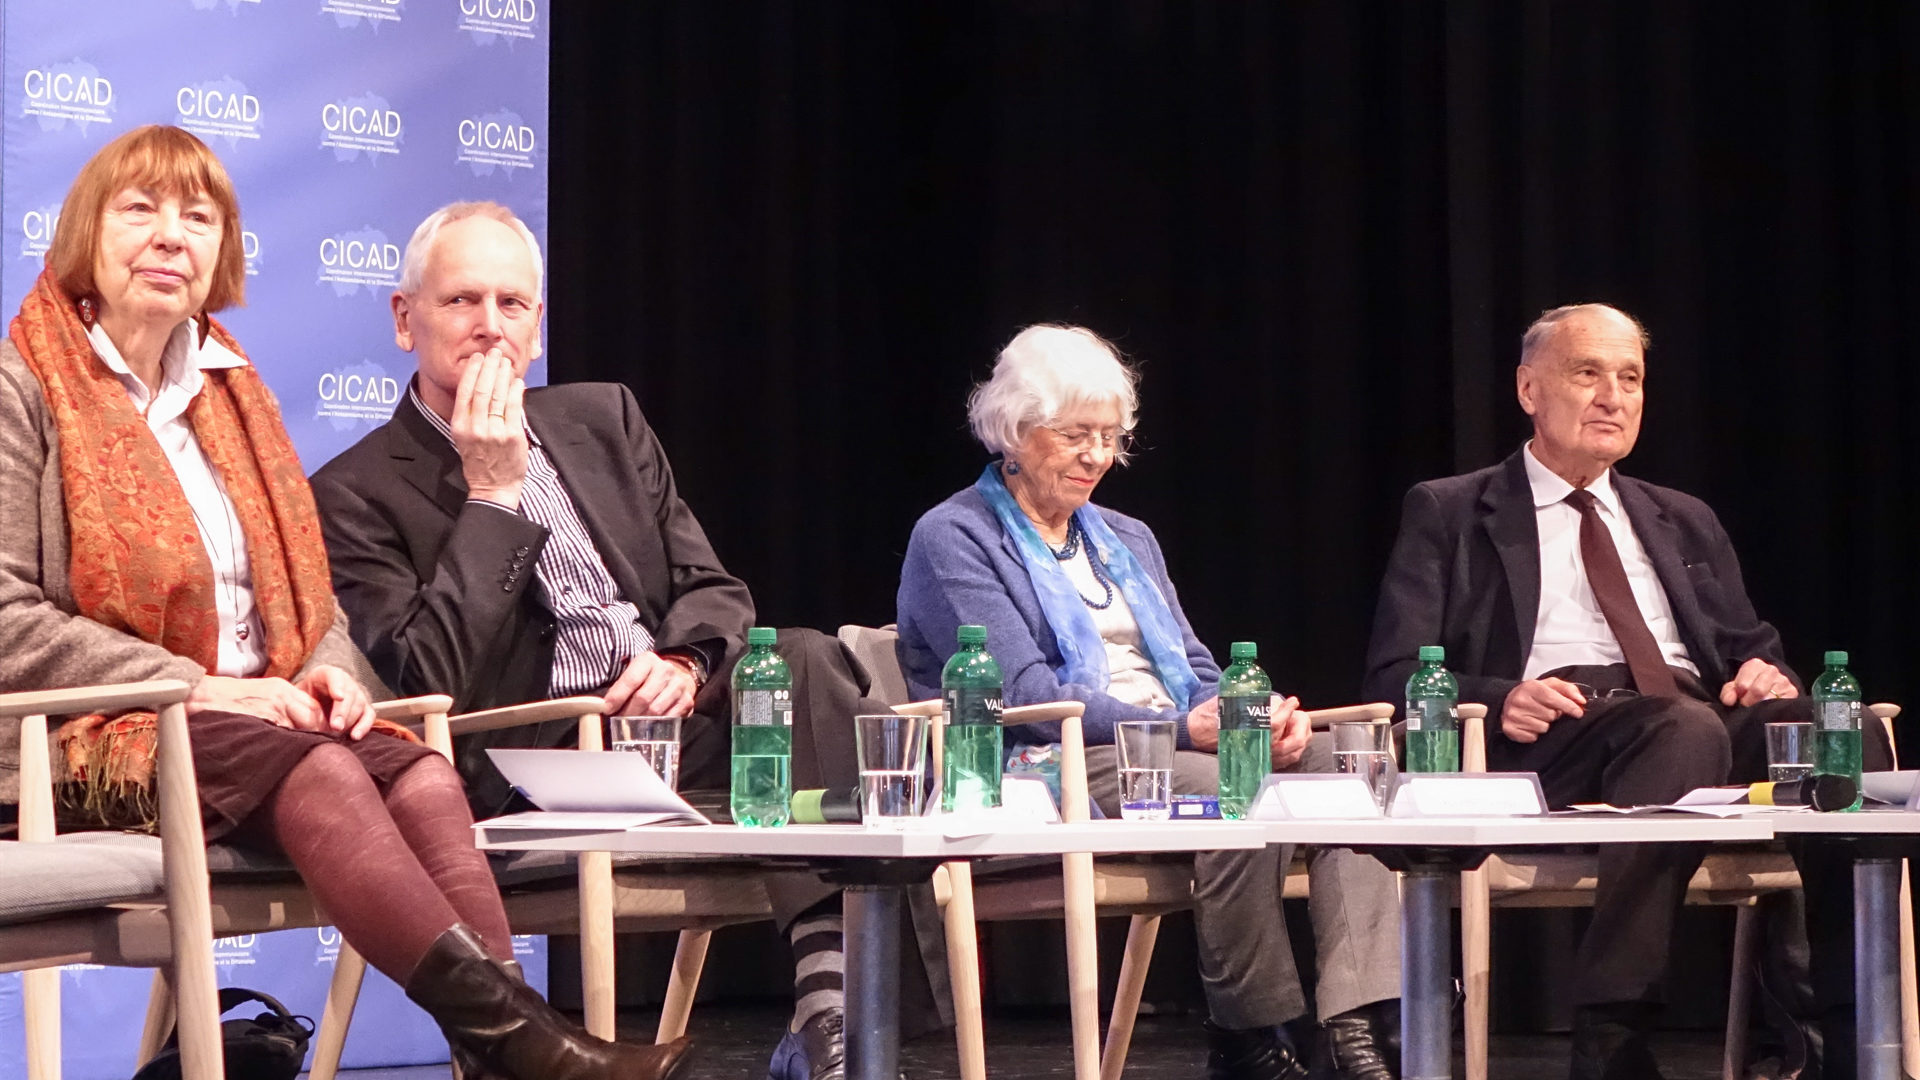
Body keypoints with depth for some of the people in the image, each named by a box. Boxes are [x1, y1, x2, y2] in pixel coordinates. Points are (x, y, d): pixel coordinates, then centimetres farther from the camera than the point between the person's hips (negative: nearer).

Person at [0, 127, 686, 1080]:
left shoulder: (231, 392, 23)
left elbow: (306, 595, 22)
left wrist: (330, 671, -2)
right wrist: (195, 685, -16)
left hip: (254, 714, 6)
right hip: (101, 741, -6)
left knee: (421, 776, -26)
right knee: (318, 773, -34)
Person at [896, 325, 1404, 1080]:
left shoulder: (1127, 540, 26)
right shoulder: (953, 539, 2)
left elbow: (1196, 672, 20)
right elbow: (1022, 692, -11)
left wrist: (1259, 714, -6)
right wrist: (1183, 728, -21)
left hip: (1179, 755, 7)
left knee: (1336, 763, -22)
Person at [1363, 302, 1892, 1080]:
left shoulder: (1685, 523, 30)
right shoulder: (1449, 514, 16)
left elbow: (1754, 650, 28)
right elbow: (1394, 675, 7)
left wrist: (1766, 674, 1)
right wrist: (1498, 700, -13)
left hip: (1702, 718, 4)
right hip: (1547, 740, -4)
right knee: (1683, 728, -38)